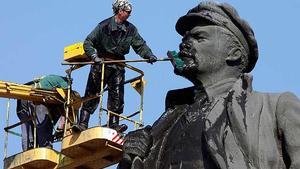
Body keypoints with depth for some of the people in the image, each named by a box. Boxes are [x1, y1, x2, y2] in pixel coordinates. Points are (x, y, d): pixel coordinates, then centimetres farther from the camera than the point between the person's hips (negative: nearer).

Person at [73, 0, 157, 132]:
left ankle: (114, 124, -3)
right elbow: (88, 42, -6)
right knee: (92, 94, -4)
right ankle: (83, 123, -5)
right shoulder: (104, 26, -7)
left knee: (117, 96, -4)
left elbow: (140, 45, 4)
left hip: (118, 66, 4)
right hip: (101, 62, -3)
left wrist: (149, 55, -14)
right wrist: (94, 56, -20)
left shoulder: (130, 29, 6)